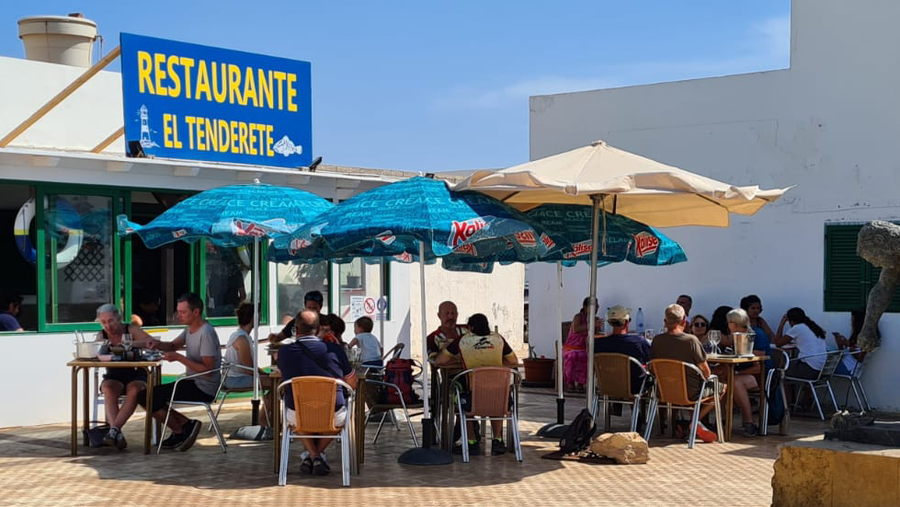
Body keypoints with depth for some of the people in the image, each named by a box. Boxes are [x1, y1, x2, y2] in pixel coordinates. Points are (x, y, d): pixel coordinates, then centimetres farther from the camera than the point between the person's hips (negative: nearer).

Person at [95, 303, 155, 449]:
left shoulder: (131, 330, -1)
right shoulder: (101, 335, 9)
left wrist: (131, 343, -27)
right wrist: (101, 346, -24)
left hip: (136, 374, -2)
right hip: (113, 377, 2)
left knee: (134, 391, -36)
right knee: (108, 389, -33)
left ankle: (114, 428, -40)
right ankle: (117, 434, -43)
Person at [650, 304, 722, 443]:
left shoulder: (656, 340, -7)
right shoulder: (691, 340, -19)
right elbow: (706, 372, -14)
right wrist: (705, 377, 10)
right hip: (690, 393, -6)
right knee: (720, 387, 21)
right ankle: (696, 421, 5)